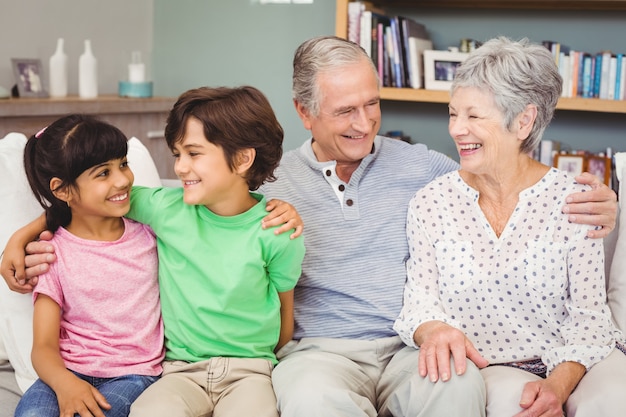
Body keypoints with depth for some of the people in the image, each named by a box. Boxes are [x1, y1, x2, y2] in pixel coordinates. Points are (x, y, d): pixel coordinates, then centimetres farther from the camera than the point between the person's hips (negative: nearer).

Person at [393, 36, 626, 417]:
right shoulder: (430, 203, 1)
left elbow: (588, 315, -6)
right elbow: (420, 300, 0)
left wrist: (558, 384, -23)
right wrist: (432, 329, -25)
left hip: (572, 359, 0)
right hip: (488, 364, 0)